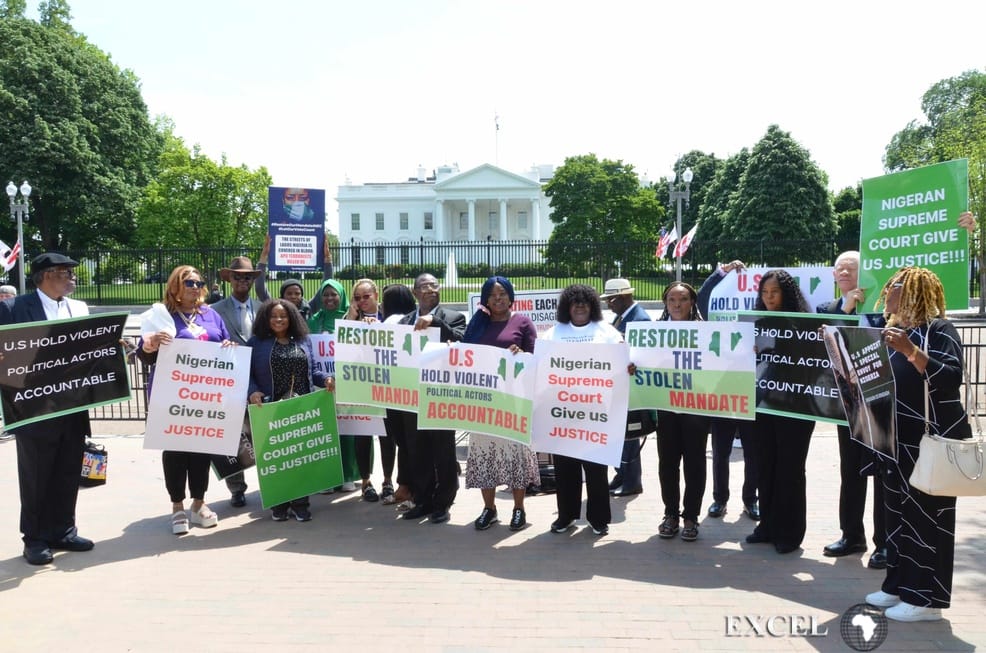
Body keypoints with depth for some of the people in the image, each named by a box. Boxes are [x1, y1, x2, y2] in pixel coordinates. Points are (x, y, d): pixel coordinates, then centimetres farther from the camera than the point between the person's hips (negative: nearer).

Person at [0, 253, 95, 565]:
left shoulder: (80, 308, 11)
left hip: (73, 408, 5)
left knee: (67, 477, 13)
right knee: (35, 479, 7)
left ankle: (63, 532, 26)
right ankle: (34, 539, 20)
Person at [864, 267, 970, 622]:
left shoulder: (939, 329, -10)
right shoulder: (896, 330, 15)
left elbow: (951, 378, -24)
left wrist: (910, 350, -33)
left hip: (932, 440, -9)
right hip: (899, 440, 9)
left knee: (926, 517, -4)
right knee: (898, 514, 12)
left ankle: (926, 598, 4)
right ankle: (900, 586, 22)